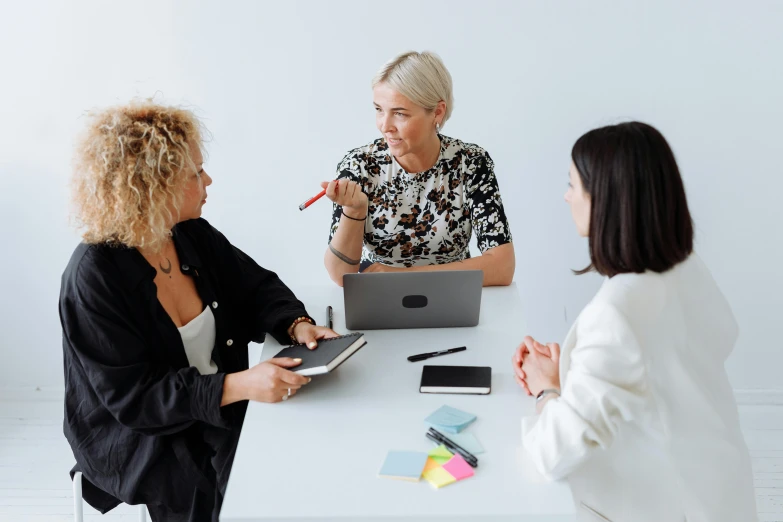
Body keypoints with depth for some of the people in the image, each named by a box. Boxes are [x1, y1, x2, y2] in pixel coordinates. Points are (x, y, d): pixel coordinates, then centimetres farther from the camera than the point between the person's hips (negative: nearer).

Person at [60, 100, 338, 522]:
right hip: (138, 437, -6)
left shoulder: (195, 236, -3)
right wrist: (237, 386, -33)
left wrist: (296, 324, -13)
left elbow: (256, 287, 9)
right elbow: (131, 397, -22)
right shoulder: (95, 277, -21)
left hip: (221, 407, 6)